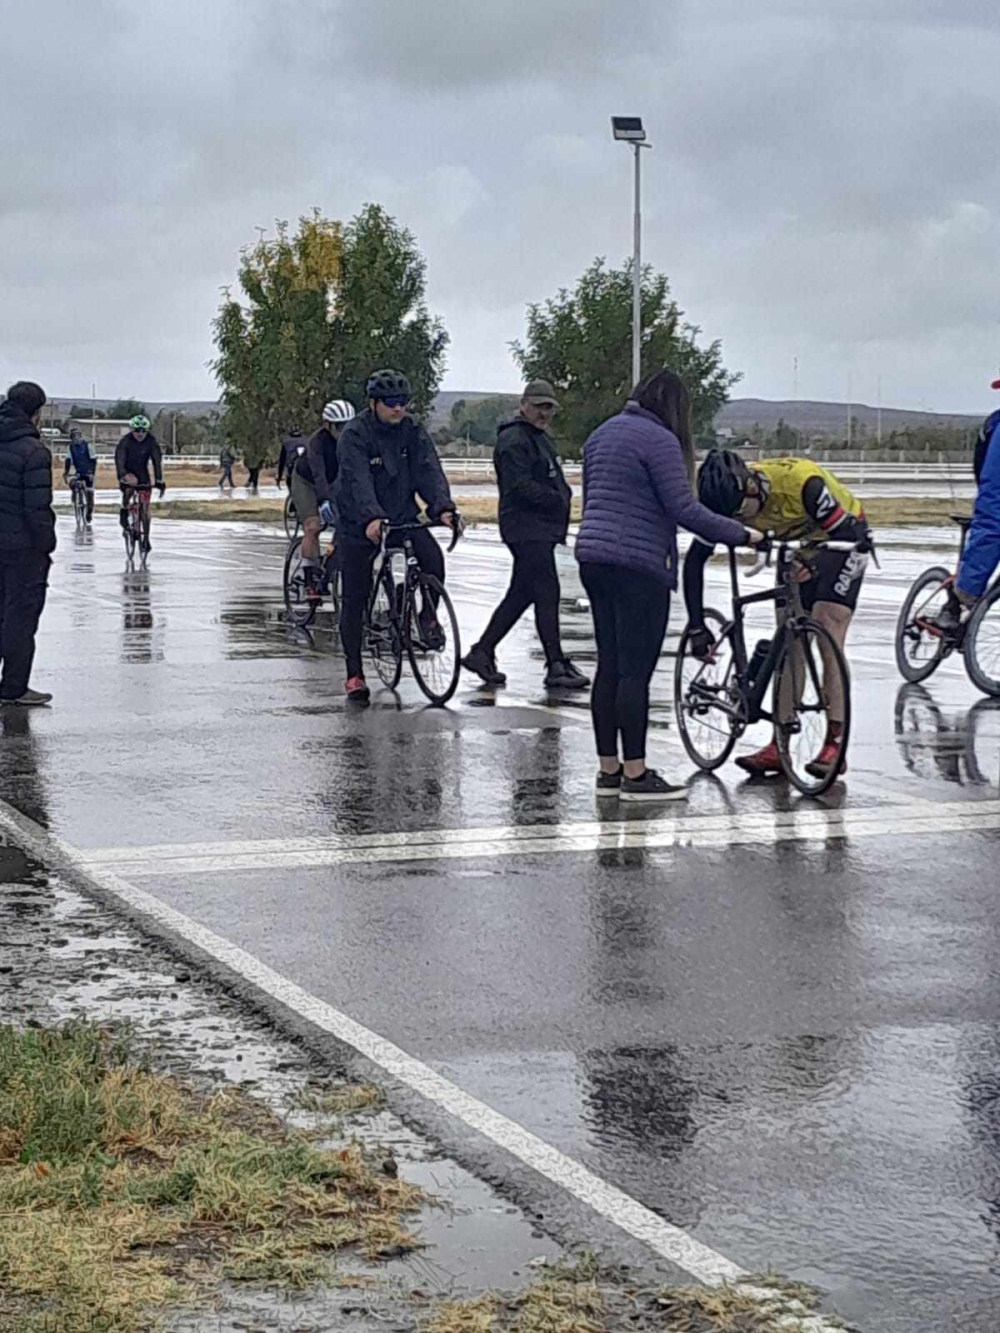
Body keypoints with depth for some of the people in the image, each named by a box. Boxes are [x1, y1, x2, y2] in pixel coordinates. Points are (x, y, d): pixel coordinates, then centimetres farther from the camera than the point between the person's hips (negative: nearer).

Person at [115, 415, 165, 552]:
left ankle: (146, 538, 5)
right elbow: (119, 460, -27)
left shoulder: (152, 441, -17)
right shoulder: (125, 441, -22)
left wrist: (159, 481, -23)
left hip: (143, 474, 2)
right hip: (128, 472, -2)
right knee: (129, 484, -36)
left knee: (145, 507, -3)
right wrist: (122, 477, -40)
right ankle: (124, 511, -11)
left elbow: (157, 461, -16)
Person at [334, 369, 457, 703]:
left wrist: (443, 508, -33)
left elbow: (430, 471, -14)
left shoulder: (412, 431, -3)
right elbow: (358, 481, -30)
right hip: (360, 525, -3)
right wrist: (371, 519, -47)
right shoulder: (354, 435, -16)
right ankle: (354, 674, 11)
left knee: (433, 558, -25)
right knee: (354, 600, 0)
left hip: (403, 517, 3)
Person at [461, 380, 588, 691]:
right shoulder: (513, 441, -11)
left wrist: (563, 496, 7)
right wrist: (558, 499, -17)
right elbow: (520, 486, -21)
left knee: (520, 594, 12)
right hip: (526, 528, -10)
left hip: (542, 528, 10)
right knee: (547, 594, -11)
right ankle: (556, 667, -10)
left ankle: (481, 653, 19)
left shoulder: (543, 439, 23)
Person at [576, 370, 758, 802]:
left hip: (593, 559, 9)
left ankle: (608, 769, 14)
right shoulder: (659, 440, -11)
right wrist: (739, 535, -11)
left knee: (609, 667, 11)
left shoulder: (601, 435, 16)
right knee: (636, 670, -6)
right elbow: (684, 509, -16)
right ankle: (635, 775, -4)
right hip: (638, 566, -9)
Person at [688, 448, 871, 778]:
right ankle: (780, 746, 0)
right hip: (796, 544, 5)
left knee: (828, 636, -19)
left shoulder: (800, 482, -39)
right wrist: (697, 627, -18)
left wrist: (816, 565, -44)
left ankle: (836, 745, -18)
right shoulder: (728, 497, -22)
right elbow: (695, 559, -14)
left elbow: (850, 538, -32)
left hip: (843, 539, -5)